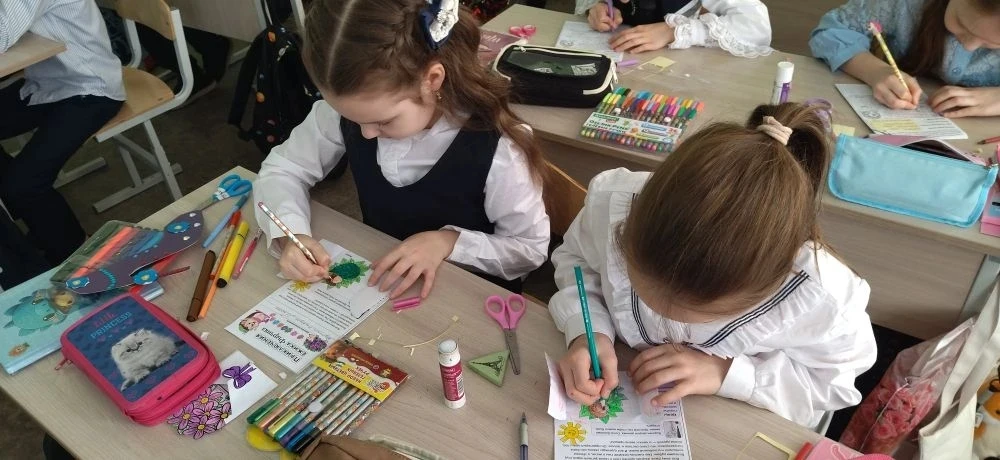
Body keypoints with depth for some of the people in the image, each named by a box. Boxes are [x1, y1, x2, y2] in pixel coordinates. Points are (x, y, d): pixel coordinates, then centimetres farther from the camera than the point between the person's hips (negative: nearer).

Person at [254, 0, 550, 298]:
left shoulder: (496, 153, -27)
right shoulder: (345, 110, -15)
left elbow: (532, 249, -13)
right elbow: (283, 169, -1)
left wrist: (448, 242, -25)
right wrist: (291, 234, -19)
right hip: (375, 281, 3)